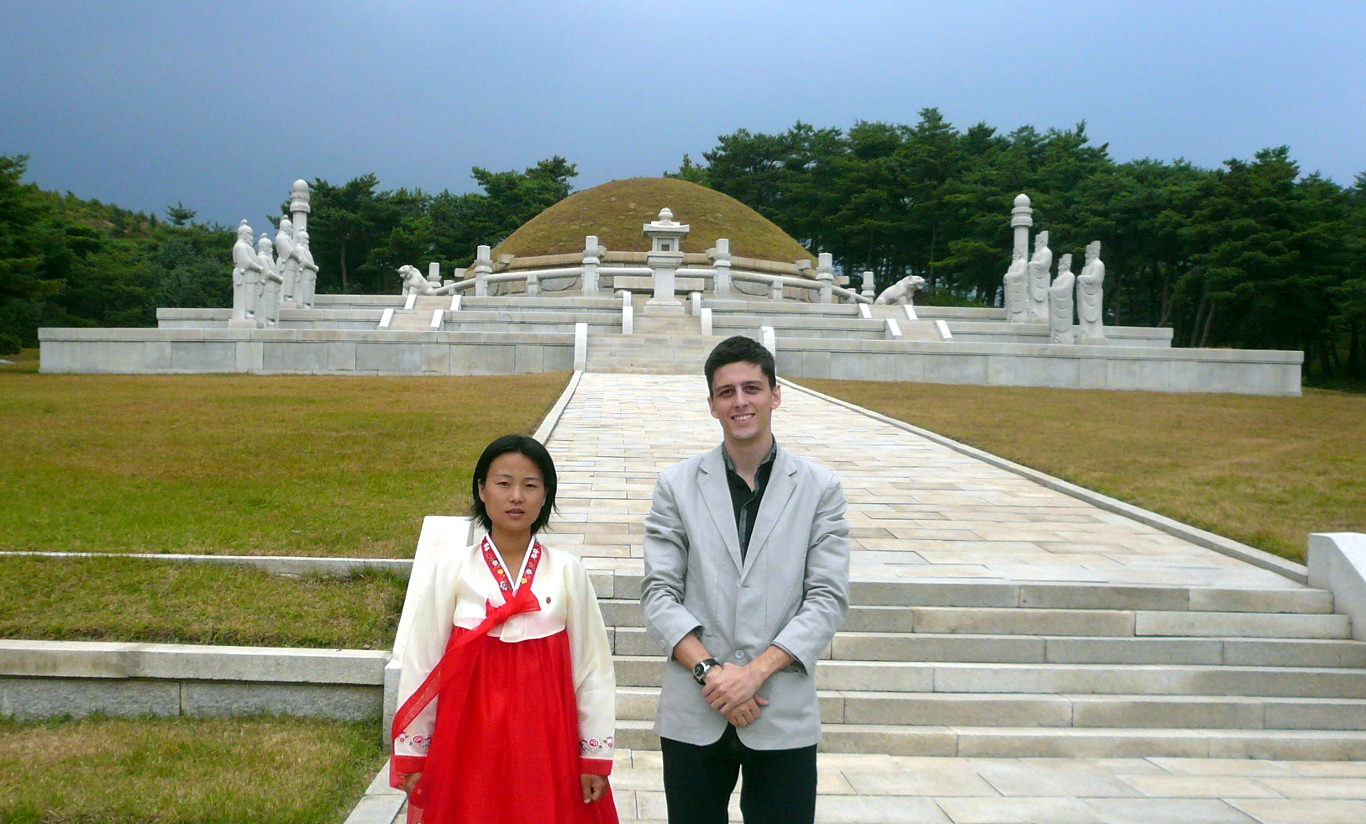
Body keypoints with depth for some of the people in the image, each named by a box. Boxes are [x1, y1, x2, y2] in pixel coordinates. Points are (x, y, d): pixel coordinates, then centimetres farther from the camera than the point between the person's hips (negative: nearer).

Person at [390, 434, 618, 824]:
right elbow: (421, 661, 1)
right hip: (469, 739, 0)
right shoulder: (452, 569, -4)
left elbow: (593, 665, 0)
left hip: (547, 741, 0)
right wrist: (411, 754, 4)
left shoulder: (566, 571, -3)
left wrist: (596, 755, 1)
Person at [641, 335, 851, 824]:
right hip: (693, 714, 1)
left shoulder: (819, 489, 4)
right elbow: (659, 593, 0)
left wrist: (757, 670, -13)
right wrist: (709, 670, -13)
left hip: (784, 715, 0)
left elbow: (828, 597, -2)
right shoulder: (677, 485, 5)